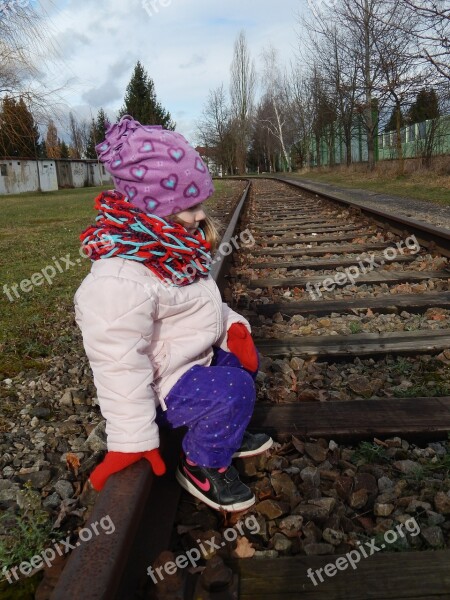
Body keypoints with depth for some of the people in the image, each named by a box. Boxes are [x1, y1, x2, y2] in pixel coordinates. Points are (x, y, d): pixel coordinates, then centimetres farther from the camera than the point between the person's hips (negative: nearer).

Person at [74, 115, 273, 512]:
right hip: (160, 384, -10)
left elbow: (204, 298, 15)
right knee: (232, 389, -24)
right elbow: (120, 365, -31)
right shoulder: (119, 279, -33)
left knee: (244, 357, 13)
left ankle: (226, 434, 25)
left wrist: (233, 325, -1)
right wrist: (132, 441, -26)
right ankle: (202, 468, 1)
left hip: (193, 357, 10)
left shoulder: (173, 247, 1)